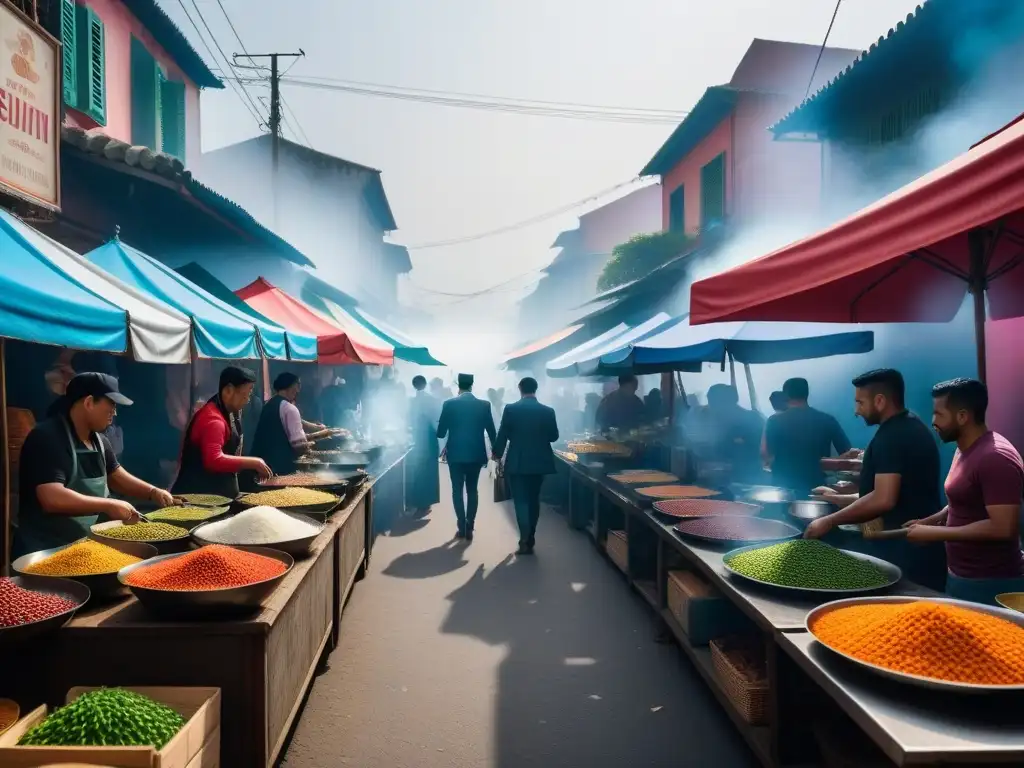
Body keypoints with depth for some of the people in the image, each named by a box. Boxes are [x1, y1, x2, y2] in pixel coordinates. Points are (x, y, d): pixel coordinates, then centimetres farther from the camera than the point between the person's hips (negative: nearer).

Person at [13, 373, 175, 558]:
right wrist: (109, 505, -24)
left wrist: (153, 492, 2)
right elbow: (52, 499, -28)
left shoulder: (99, 440, 8)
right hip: (45, 552, -8)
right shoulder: (47, 437, -18)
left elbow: (116, 477, 18)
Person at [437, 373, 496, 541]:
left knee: (457, 490, 9)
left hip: (456, 454, -1)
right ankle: (469, 528, 10)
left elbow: (440, 433, -3)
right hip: (476, 454, 2)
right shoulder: (484, 405, -2)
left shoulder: (449, 404, -6)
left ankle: (462, 528, 5)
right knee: (472, 490, 12)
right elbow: (491, 431, 4)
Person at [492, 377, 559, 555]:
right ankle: (530, 538, 21)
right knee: (533, 499, 15)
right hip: (539, 462, 2)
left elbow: (502, 435, -5)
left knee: (520, 500, 1)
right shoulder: (548, 411, -4)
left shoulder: (511, 409, -9)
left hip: (517, 462, -2)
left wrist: (497, 454, 11)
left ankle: (525, 540, -11)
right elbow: (554, 436, 5)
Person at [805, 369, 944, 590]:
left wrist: (830, 521, -17)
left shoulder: (891, 436, -19)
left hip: (904, 551, -10)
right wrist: (839, 499, 20)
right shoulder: (912, 428, 14)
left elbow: (883, 500, -26)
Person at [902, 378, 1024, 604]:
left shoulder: (996, 458, -21)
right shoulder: (965, 449, 9)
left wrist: (935, 533, -23)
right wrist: (930, 521, 5)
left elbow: (1003, 527, -27)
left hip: (990, 585, -9)